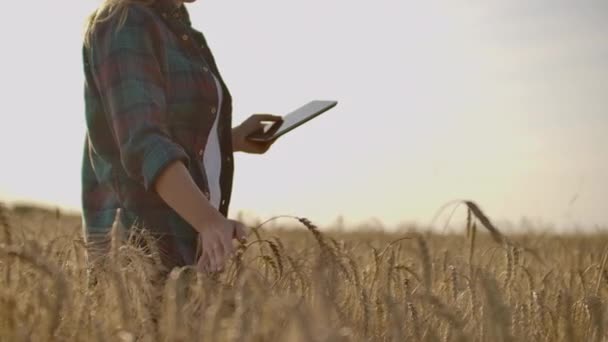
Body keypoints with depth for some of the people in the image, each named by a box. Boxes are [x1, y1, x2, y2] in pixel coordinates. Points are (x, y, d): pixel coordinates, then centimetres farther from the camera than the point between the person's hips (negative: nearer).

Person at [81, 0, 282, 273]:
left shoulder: (168, 27, 17)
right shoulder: (125, 24, -12)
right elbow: (142, 144, -26)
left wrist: (232, 139, 16)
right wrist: (209, 221, -38)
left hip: (178, 235, 9)